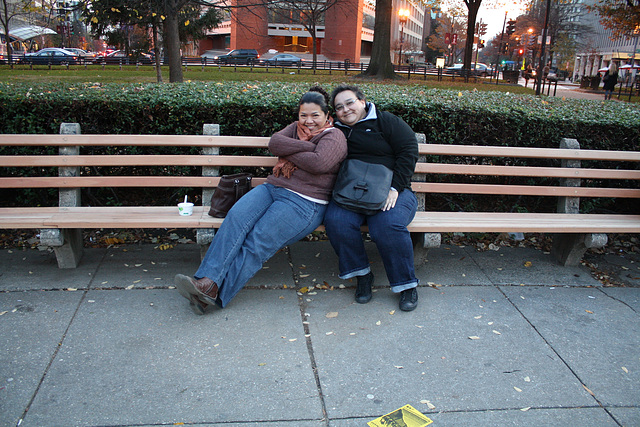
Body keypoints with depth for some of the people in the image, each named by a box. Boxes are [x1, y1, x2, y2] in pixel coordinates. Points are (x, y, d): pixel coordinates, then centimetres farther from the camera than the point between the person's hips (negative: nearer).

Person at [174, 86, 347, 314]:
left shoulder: (334, 137, 3)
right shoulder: (296, 128, 22)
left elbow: (319, 163, -17)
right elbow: (274, 143, 2)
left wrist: (288, 152, -4)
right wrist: (308, 146, -8)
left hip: (304, 203, -6)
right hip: (272, 188, 6)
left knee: (258, 242, -22)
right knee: (236, 217, -22)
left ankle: (214, 294, -24)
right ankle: (208, 280, -31)